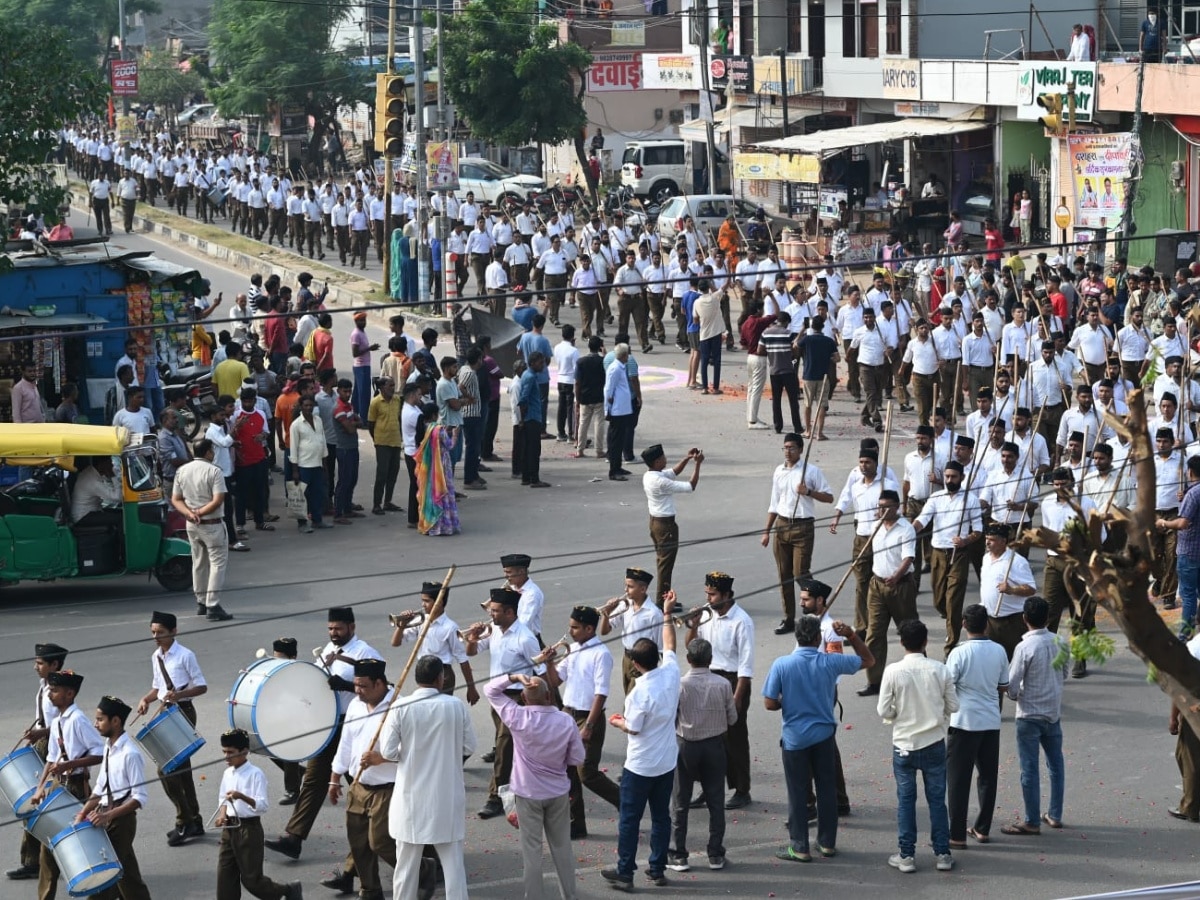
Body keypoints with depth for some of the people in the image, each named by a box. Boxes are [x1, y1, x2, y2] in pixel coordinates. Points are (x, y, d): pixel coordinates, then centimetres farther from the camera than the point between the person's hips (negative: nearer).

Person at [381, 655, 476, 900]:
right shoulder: (456, 706, -8)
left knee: (407, 861, 10)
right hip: (448, 796, 1)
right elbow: (469, 747, 0)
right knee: (452, 861, 8)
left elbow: (388, 752, -10)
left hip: (412, 795, -1)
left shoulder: (401, 707, -12)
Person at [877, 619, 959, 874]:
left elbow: (884, 711, -11)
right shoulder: (939, 670, -8)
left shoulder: (893, 672, -13)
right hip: (934, 745, 1)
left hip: (903, 745, -1)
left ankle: (906, 856, 11)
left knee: (906, 800, 8)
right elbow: (953, 706, -1)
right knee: (937, 799, 10)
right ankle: (942, 854, 14)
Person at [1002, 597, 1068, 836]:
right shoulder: (1060, 643, -2)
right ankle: (1055, 815, 24)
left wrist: (1015, 695, 5)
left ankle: (1032, 821, 5)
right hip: (1054, 712, 6)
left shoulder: (1025, 648, -19)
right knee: (1056, 764, 16)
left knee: (1030, 769, 1)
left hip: (1030, 715, -6)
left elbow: (1012, 684, -16)